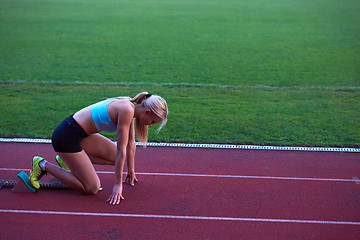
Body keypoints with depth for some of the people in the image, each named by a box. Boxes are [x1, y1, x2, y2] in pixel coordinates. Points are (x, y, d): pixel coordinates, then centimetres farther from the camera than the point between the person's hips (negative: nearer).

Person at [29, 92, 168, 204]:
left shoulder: (130, 107, 6)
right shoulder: (126, 110, -22)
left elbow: (131, 143, 17)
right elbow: (122, 150, -20)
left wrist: (131, 171, 25)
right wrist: (118, 184, -14)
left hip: (80, 133, 10)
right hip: (66, 137, -10)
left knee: (116, 157, 11)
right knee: (91, 189, -5)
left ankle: (69, 161, 18)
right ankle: (43, 165, 3)